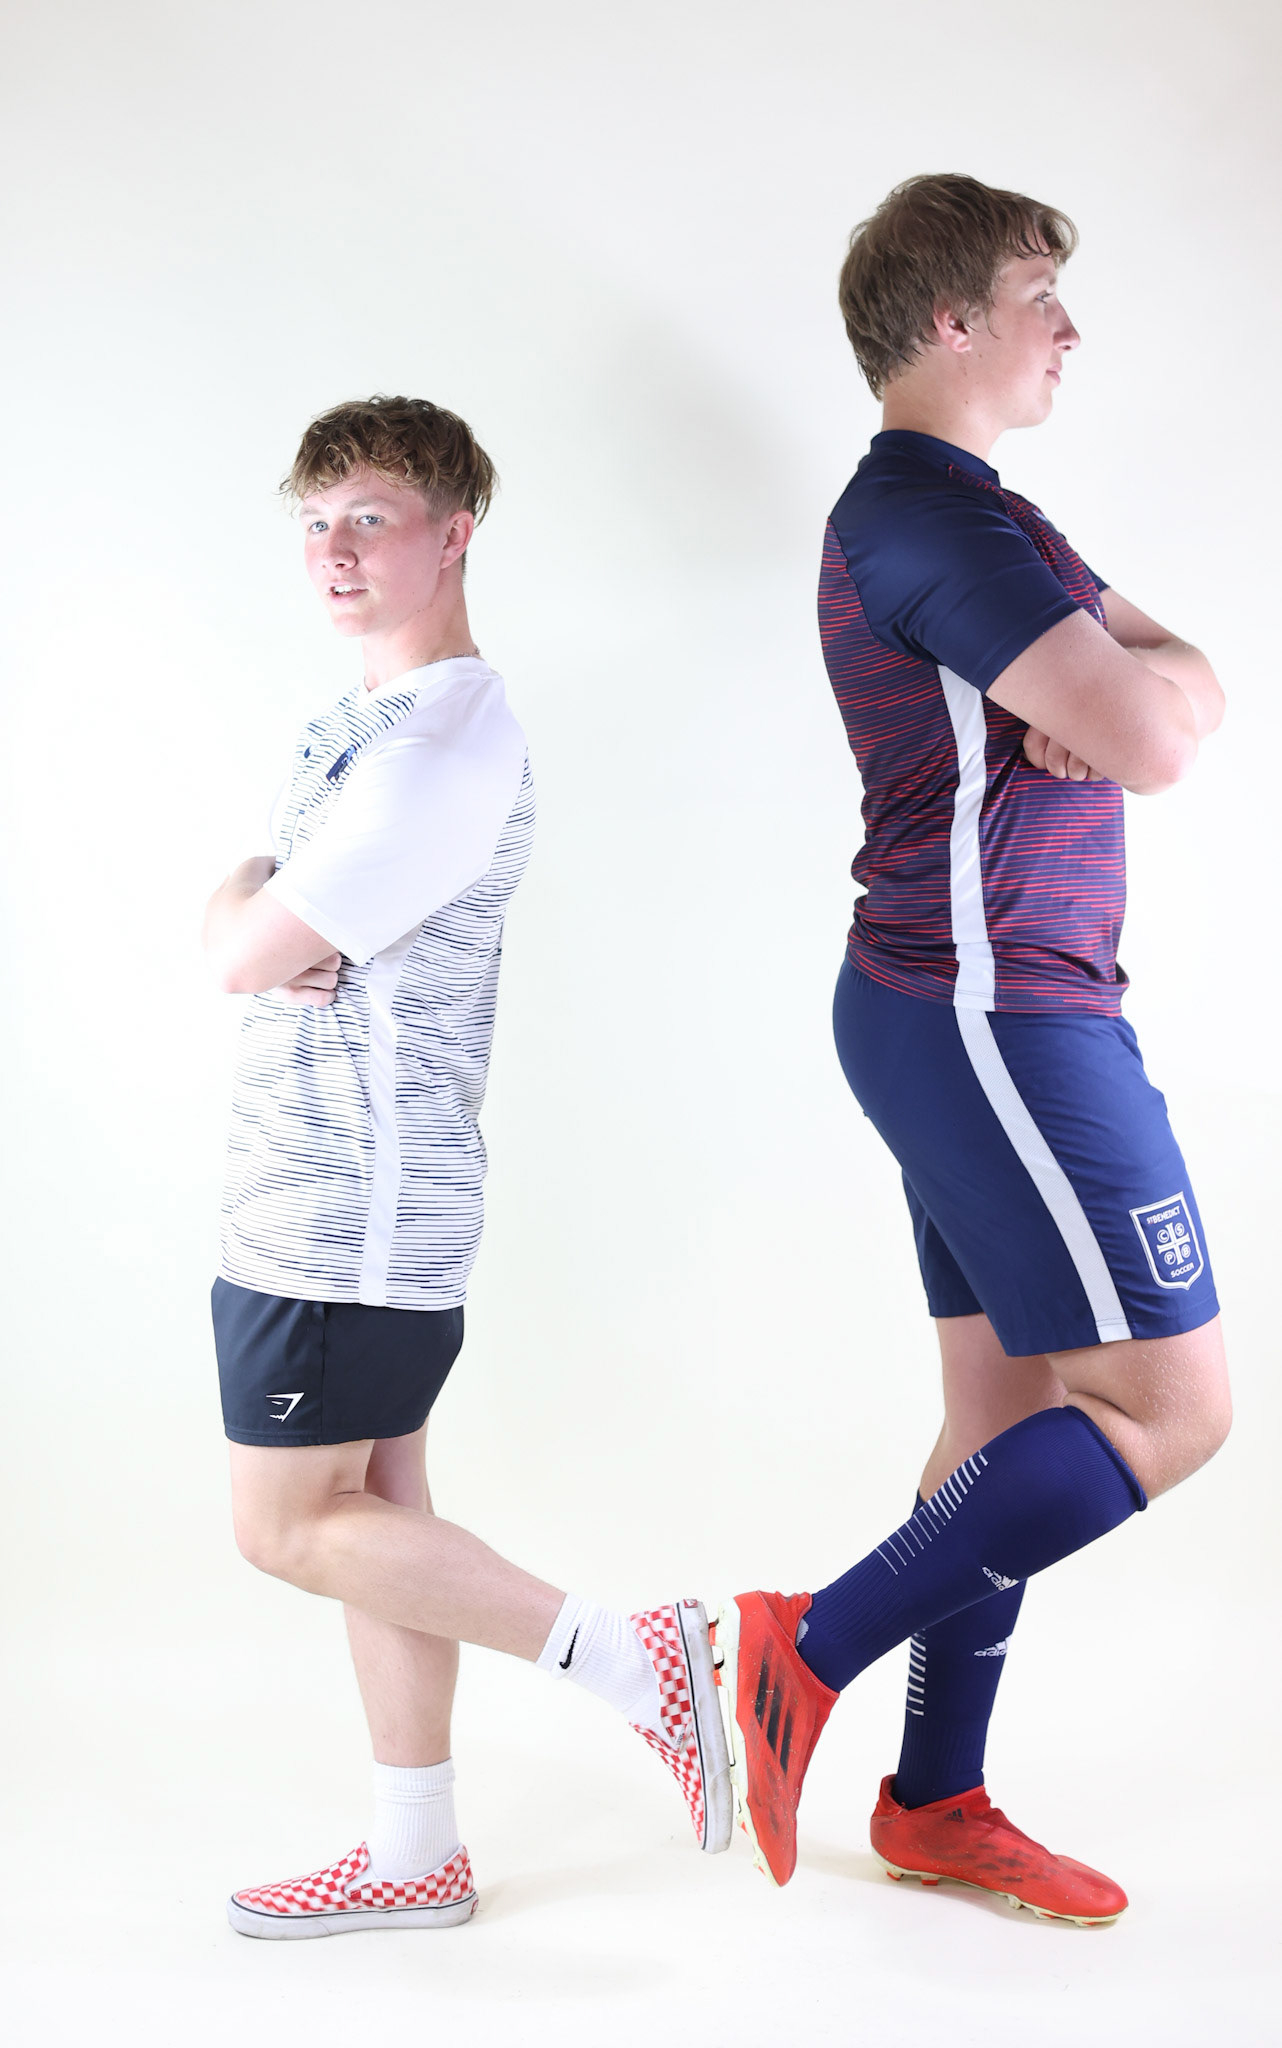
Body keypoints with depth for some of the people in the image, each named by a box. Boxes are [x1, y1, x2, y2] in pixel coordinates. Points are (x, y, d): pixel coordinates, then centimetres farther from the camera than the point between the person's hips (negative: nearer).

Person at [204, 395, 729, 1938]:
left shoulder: (449, 742, -19)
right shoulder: (365, 719, 15)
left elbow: (245, 958, -20)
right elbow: (233, 912, 12)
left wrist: (265, 934, 2)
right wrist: (269, 929, -10)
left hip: (350, 1208, -10)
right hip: (345, 1201, 10)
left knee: (290, 1527, 0)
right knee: (371, 1510, 13)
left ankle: (626, 1658, 4)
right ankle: (417, 1859, 24)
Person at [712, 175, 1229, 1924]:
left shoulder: (957, 513, 20)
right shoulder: (927, 515, -14)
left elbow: (1183, 687, 14)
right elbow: (1159, 741, -22)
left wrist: (1129, 679, -8)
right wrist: (1136, 687, 0)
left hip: (969, 1011, 10)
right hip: (996, 1012, -10)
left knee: (1013, 1409, 13)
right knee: (1169, 1405, -6)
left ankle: (935, 1801, 22)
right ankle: (809, 1653, 0)